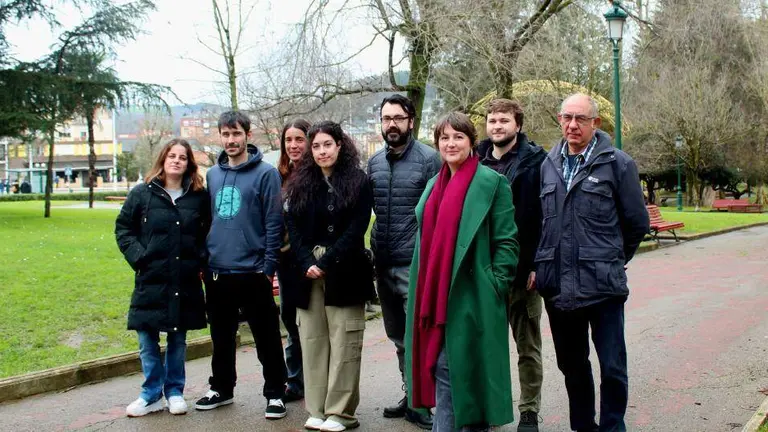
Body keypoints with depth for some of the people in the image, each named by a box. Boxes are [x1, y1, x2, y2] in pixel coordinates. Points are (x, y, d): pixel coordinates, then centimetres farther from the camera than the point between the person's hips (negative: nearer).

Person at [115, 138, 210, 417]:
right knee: (147, 339, 3)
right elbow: (123, 228, 6)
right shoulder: (142, 193, 1)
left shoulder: (199, 197, 3)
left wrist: (201, 258, -2)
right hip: (150, 280, 0)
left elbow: (208, 232, 11)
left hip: (185, 282, 1)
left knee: (178, 339, 10)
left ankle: (174, 392, 24)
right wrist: (138, 257, -5)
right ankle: (152, 395, 17)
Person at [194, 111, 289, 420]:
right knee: (221, 337, 17)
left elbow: (274, 223, -8)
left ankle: (275, 392, 17)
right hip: (216, 273, 5)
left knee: (266, 337, 4)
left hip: (252, 272, -5)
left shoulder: (265, 173, -6)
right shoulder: (212, 175, 11)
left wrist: (268, 266, -12)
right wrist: (203, 260, 11)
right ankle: (221, 388, 32)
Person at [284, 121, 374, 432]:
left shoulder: (358, 182, 0)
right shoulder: (300, 184, 12)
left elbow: (356, 229, -7)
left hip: (344, 273, -3)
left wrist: (326, 262, -13)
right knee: (313, 341, 4)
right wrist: (307, 264, -9)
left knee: (343, 343, -3)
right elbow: (294, 229, 6)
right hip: (309, 274, 4)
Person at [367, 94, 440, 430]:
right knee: (398, 336, 15)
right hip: (383, 263, 6)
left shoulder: (429, 158, -7)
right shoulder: (374, 162, 10)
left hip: (415, 264, -6)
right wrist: (373, 249, 9)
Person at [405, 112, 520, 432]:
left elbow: (506, 241, -7)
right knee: (443, 368, 9)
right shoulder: (434, 185, 16)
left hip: (472, 296, -6)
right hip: (436, 295, 6)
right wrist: (425, 290, 14)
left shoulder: (491, 182, -5)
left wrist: (496, 285, -14)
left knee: (469, 369, 0)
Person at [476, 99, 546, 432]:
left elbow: (545, 216, -9)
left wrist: (537, 263, -15)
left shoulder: (535, 161, -4)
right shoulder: (476, 161, 9)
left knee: (527, 345, 9)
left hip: (522, 267, -3)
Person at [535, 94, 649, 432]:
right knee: (571, 365, 15)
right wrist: (542, 265, 11)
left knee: (612, 368, 1)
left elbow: (636, 223, 3)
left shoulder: (617, 163, -3)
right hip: (558, 286, 4)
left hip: (603, 286, -4)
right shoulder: (548, 165, 8)